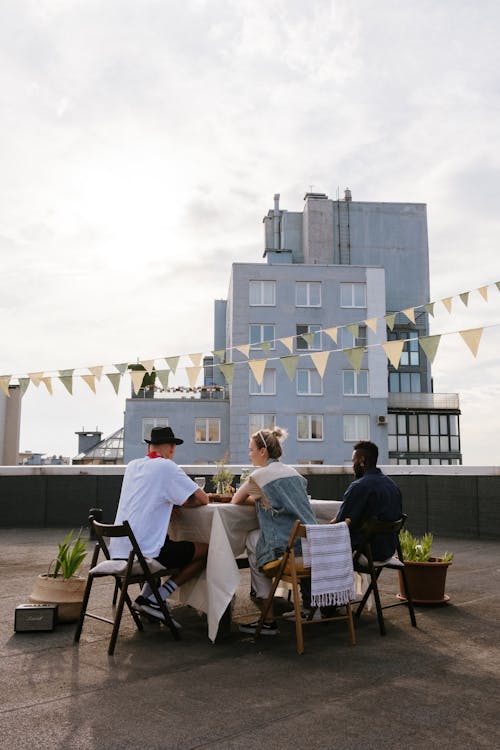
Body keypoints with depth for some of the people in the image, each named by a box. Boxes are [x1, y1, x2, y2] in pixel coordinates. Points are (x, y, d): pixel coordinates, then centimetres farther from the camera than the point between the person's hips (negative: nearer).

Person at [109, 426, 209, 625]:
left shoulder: (132, 466, 11)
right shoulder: (167, 467, -9)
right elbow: (203, 499, -5)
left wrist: (176, 500, 19)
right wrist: (182, 502, 14)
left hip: (117, 552, 8)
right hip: (143, 554, -8)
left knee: (167, 542, 32)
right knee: (205, 551, 4)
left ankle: (144, 597, 18)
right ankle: (154, 601, 0)